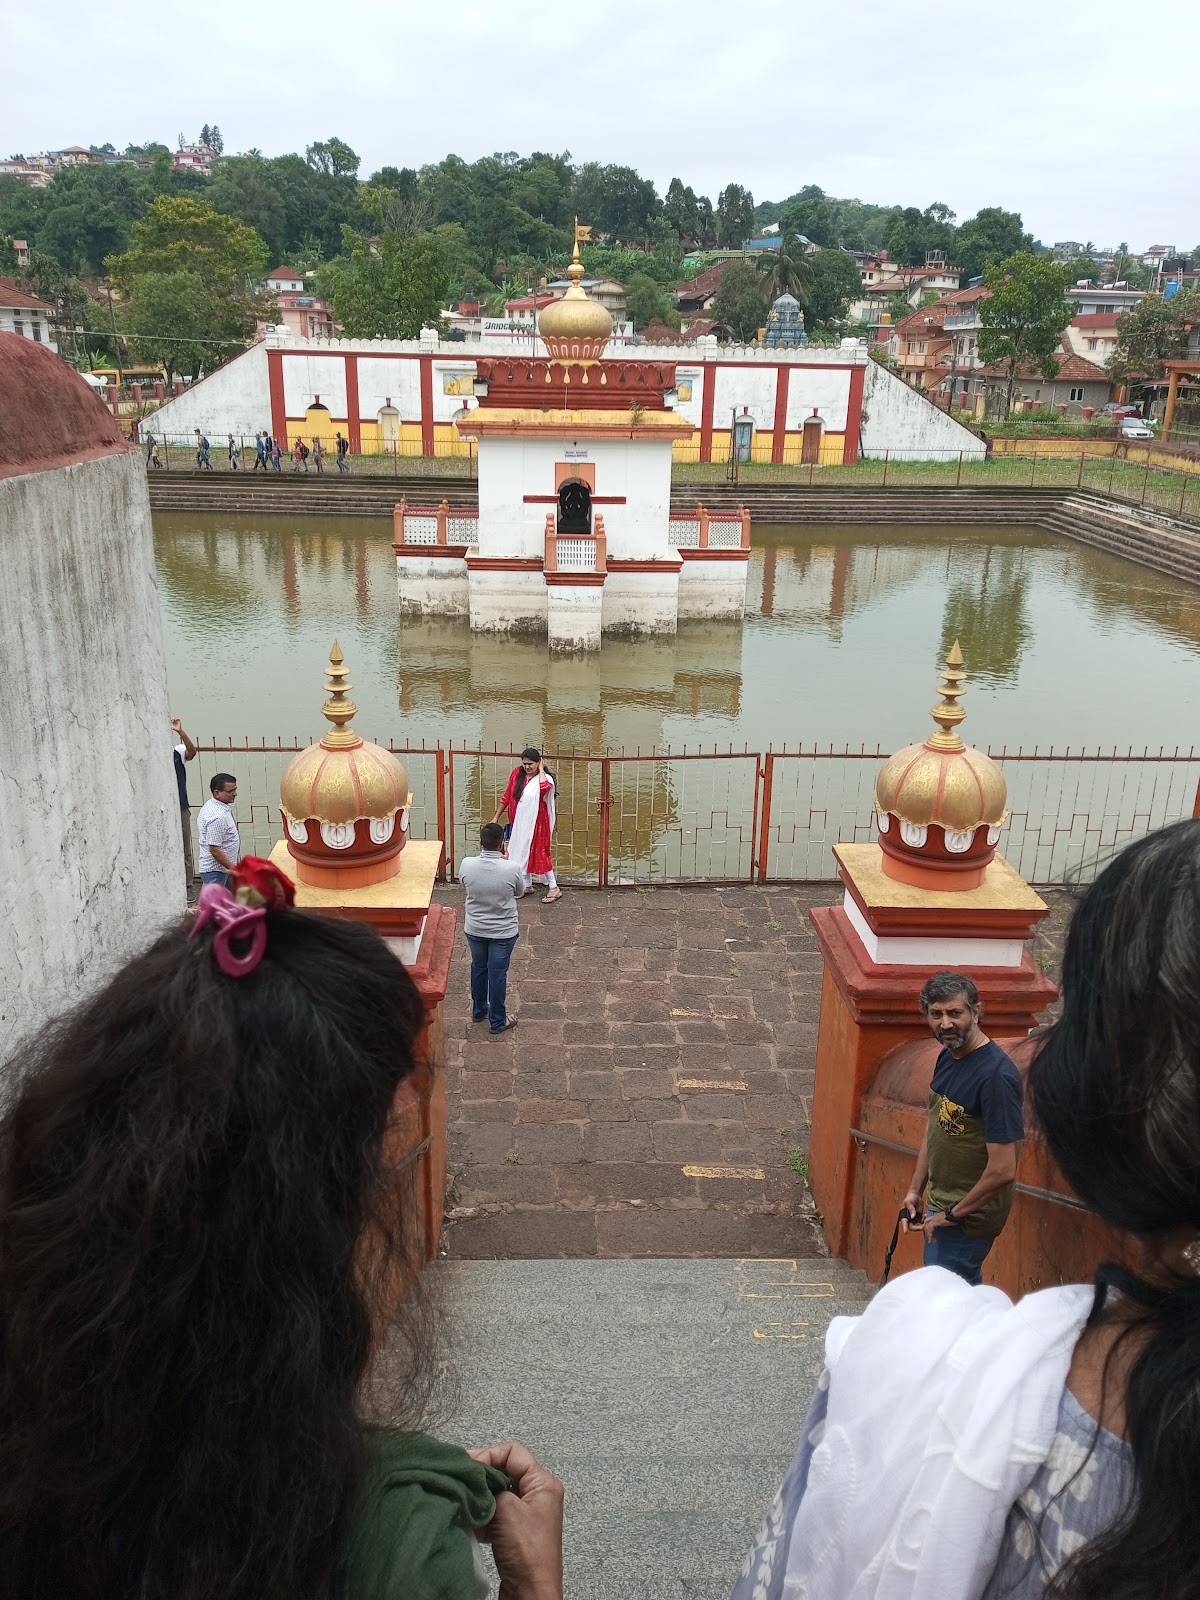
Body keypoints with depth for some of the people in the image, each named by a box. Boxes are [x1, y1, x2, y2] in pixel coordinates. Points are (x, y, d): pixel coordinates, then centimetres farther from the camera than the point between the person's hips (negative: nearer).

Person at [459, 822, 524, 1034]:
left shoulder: (467, 865, -18)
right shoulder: (511, 869, -23)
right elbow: (520, 891, -2)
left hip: (474, 929, 3)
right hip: (503, 931, -2)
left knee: (478, 968, 23)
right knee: (498, 973, 11)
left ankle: (478, 1010, 42)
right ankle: (498, 1021, 24)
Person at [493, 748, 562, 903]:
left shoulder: (545, 778, -13)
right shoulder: (516, 774, -1)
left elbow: (544, 787, -39)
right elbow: (507, 796, 8)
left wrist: (541, 769, -22)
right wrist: (496, 817, 11)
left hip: (535, 823, -5)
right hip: (518, 823, 5)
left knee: (538, 852, -4)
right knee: (522, 852, 14)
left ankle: (554, 888, 5)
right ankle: (527, 885, 29)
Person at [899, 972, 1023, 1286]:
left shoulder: (995, 1076, -26)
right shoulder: (947, 1056, 2)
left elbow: (1002, 1171, -26)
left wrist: (954, 1214, -16)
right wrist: (915, 1190, 12)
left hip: (969, 1216, -8)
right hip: (940, 1205, 8)